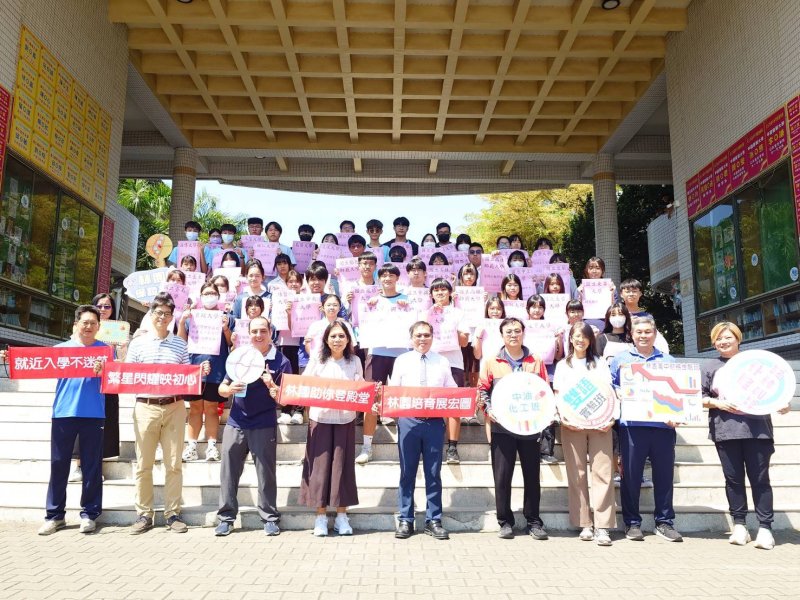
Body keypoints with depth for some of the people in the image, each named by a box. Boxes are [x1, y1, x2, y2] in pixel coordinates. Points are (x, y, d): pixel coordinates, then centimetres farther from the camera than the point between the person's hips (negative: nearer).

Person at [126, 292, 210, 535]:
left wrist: (201, 372, -9)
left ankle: (173, 513, 13)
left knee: (174, 463, 4)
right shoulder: (138, 343, 6)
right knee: (143, 464, 4)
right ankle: (144, 514, 15)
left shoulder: (180, 344, 8)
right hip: (145, 407, 0)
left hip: (174, 407, 1)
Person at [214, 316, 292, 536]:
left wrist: (271, 386, -23)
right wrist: (230, 389, -13)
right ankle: (226, 517, 18)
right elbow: (221, 388, 10)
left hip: (264, 426, -3)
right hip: (236, 423, 3)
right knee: (228, 472, 6)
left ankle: (270, 518, 14)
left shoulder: (281, 361, -2)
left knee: (266, 473, 2)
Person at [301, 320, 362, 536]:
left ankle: (342, 515, 16)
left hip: (345, 419, 1)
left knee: (342, 465, 4)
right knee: (320, 465, 2)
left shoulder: (354, 361, 4)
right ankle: (320, 516, 13)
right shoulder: (317, 359, 1)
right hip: (320, 418, -1)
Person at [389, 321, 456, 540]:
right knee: (407, 472, 7)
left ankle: (433, 521, 18)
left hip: (435, 421, 1)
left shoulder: (442, 362, 7)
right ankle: (405, 520, 18)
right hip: (408, 421, 0)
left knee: (434, 473, 7)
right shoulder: (402, 361, 6)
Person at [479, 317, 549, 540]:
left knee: (532, 475, 7)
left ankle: (533, 521, 20)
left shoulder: (536, 362, 9)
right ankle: (505, 522, 13)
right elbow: (483, 389, 6)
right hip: (502, 426, -1)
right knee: (502, 476, 2)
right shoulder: (491, 362, 6)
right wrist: (488, 409, -10)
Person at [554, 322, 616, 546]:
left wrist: (610, 417, -8)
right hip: (572, 424, 0)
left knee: (602, 472, -8)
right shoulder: (563, 366, 14)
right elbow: (557, 395, 9)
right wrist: (563, 418, -8)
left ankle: (602, 526, -6)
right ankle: (584, 524, 8)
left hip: (599, 423, 0)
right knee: (576, 474, 1)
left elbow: (609, 393, 8)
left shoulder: (600, 363, 15)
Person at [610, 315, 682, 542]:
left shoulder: (668, 361, 17)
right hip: (632, 425, -2)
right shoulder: (621, 358, 12)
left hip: (663, 424, 2)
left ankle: (664, 522, 18)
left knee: (664, 475, 5)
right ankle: (632, 523, 12)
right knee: (631, 475, 1)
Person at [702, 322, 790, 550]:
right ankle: (739, 525, 13)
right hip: (725, 431, 1)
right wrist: (718, 403, -9)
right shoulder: (709, 367, 13)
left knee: (760, 478, -1)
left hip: (756, 428, -1)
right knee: (733, 479, 4)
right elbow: (700, 398, 8)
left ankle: (765, 528, 4)